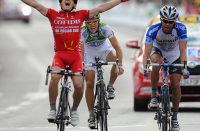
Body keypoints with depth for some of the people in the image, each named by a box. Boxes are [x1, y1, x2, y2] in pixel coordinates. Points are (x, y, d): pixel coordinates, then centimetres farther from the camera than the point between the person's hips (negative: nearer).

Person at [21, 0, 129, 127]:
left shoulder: (80, 15, 6)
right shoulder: (53, 15, 5)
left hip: (75, 56, 1)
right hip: (60, 55, -1)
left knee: (78, 85, -11)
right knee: (54, 77, -27)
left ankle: (74, 110, 18)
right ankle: (52, 109, -13)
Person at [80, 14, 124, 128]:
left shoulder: (105, 29, -30)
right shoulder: (82, 32, -29)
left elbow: (117, 47, -31)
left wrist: (120, 65, -42)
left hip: (105, 50, 0)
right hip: (90, 55, 0)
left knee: (116, 60, -33)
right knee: (89, 84, -9)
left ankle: (110, 87, -8)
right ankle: (91, 115, 3)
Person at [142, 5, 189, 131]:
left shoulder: (181, 28, -30)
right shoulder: (153, 30, -32)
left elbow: (183, 50, -33)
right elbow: (147, 52, -35)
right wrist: (145, 67, -51)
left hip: (174, 55, 1)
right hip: (158, 51, -1)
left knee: (176, 85, -7)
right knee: (157, 63, -37)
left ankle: (175, 118, 7)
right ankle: (154, 96, -22)